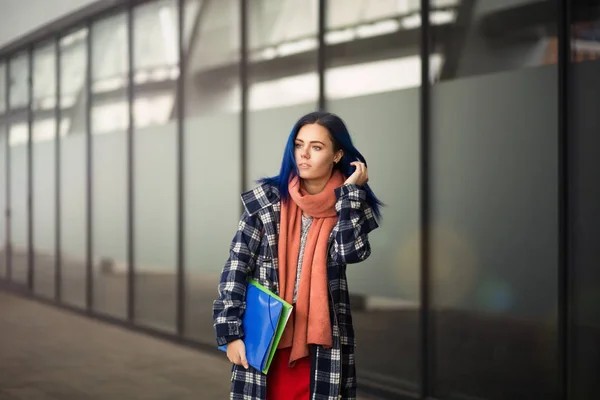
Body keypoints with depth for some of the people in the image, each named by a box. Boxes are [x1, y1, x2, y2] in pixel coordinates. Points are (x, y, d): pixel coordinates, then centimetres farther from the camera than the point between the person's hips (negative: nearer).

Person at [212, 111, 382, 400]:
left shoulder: (350, 205, 3)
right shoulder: (267, 199, -1)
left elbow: (350, 252, -16)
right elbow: (237, 264, -3)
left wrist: (351, 191, -11)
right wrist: (230, 331, -9)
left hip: (321, 340, 1)